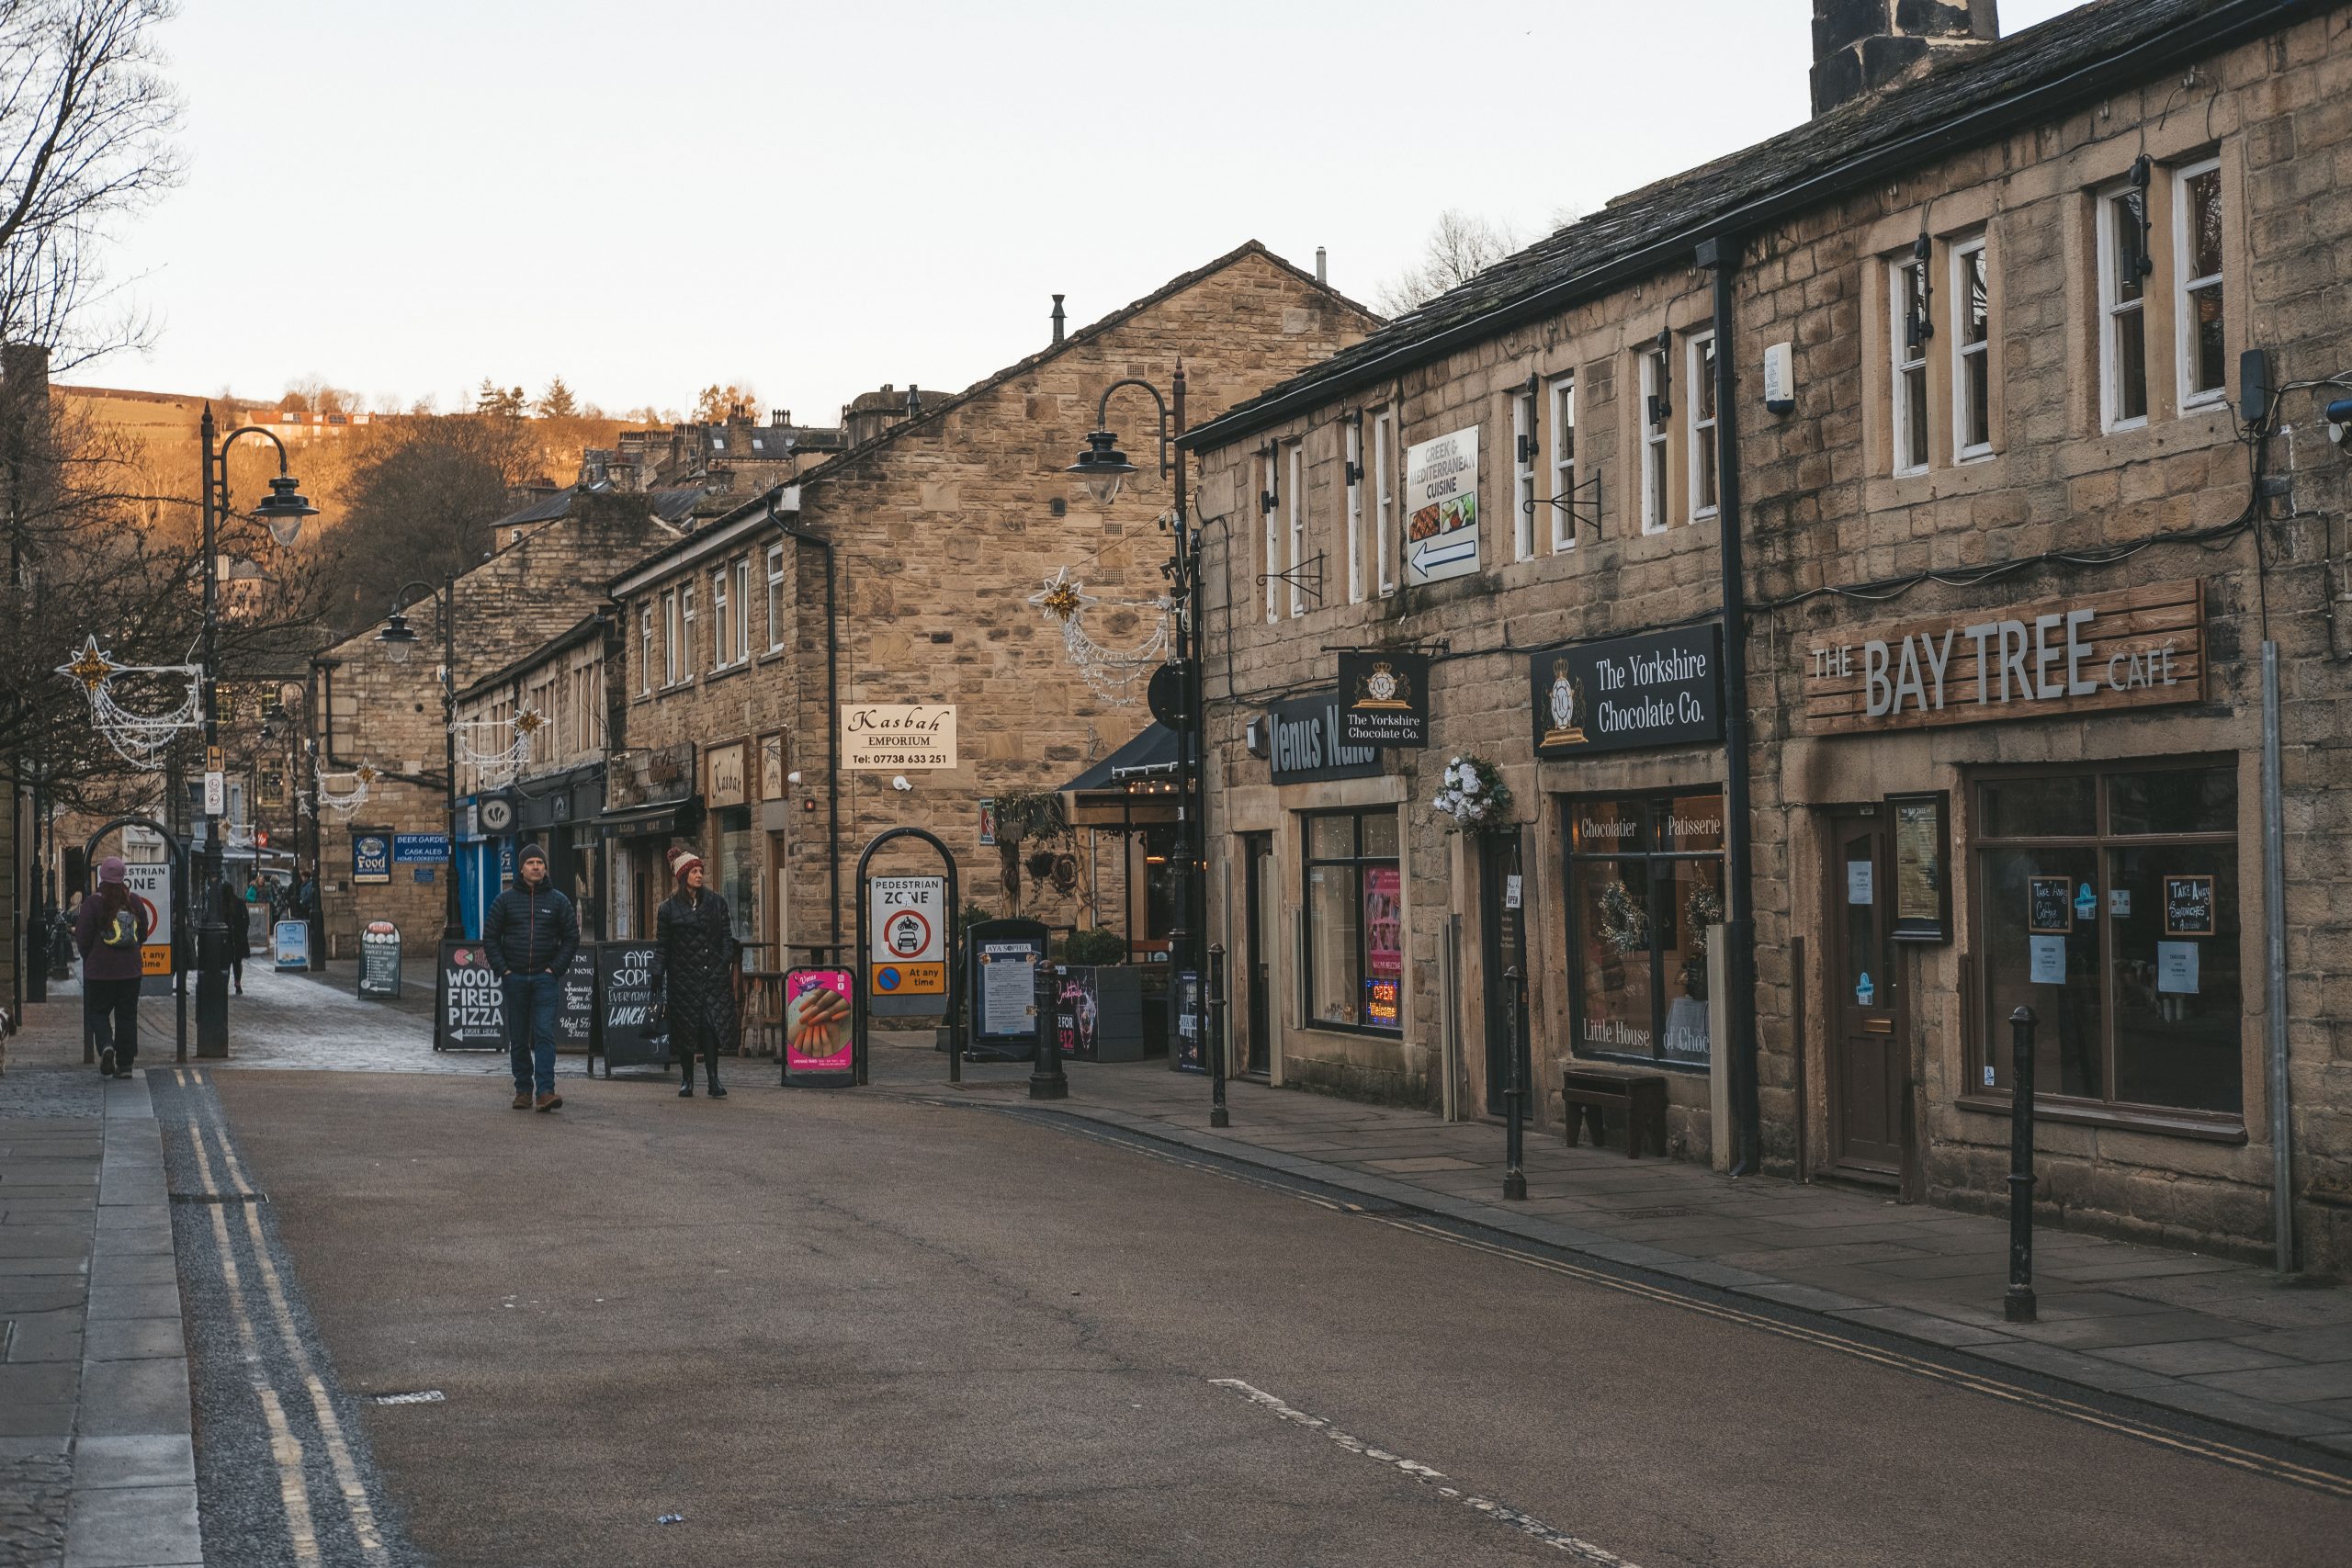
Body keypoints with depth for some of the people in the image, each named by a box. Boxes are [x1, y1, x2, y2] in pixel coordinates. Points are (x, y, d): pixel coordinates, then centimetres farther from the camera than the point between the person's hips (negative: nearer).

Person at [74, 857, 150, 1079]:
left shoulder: (93, 903, -11)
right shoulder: (134, 902, 1)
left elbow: (82, 938, -7)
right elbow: (142, 935, 10)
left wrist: (89, 959, 12)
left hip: (100, 971, -3)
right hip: (130, 970, 3)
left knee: (98, 1012, 10)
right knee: (126, 1015, 8)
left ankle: (106, 1046, -17)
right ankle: (125, 1064, 8)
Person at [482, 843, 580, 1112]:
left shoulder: (558, 901, 5)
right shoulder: (505, 900, 6)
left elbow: (571, 938, 7)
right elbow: (490, 937, 7)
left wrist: (555, 969, -3)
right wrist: (503, 970, -3)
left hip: (545, 978, -1)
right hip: (514, 978, 2)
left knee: (545, 1034, -11)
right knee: (518, 1038, 7)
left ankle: (545, 1091, -17)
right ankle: (523, 1090, 15)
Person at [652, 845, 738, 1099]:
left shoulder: (716, 902, 9)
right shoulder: (668, 909, 4)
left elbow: (727, 939, 10)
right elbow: (661, 947, 5)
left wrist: (727, 968, -1)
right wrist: (658, 980, 0)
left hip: (712, 975, 0)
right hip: (682, 978, 0)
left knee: (711, 1025, -10)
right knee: (685, 1028, 2)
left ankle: (714, 1080, -9)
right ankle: (687, 1080, 15)